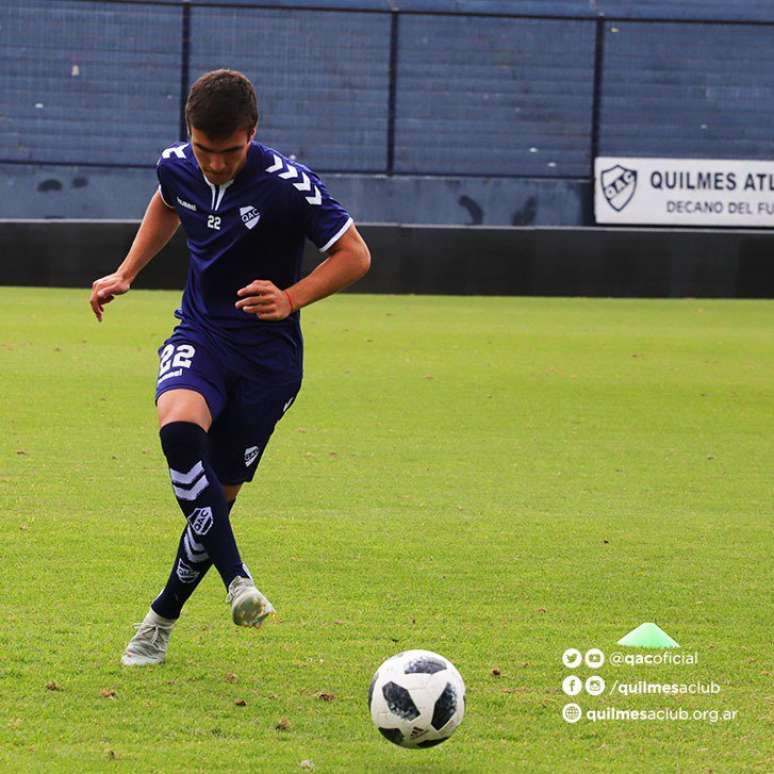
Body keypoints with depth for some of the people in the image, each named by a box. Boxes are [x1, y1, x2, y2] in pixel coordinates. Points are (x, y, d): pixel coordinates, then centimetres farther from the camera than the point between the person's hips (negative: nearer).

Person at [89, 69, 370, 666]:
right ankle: (237, 580, -32)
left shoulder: (288, 184, -20)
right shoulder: (177, 166, -4)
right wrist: (126, 274, 15)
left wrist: (292, 299, -26)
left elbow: (355, 255, -13)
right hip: (199, 334, 3)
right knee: (179, 429, -31)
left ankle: (163, 617, 22)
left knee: (219, 495, 1)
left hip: (267, 353, -3)